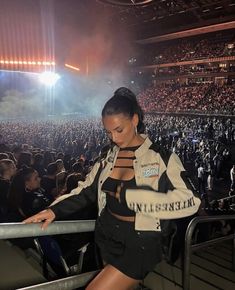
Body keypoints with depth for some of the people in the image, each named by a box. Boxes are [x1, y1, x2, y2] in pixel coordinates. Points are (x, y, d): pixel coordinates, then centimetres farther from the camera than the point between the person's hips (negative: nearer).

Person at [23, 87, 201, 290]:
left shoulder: (161, 158, -13)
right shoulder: (109, 157, 3)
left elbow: (188, 201, -23)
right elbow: (87, 191, 9)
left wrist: (129, 195, -25)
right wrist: (55, 210, -5)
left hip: (139, 243, -5)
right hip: (108, 236, 5)